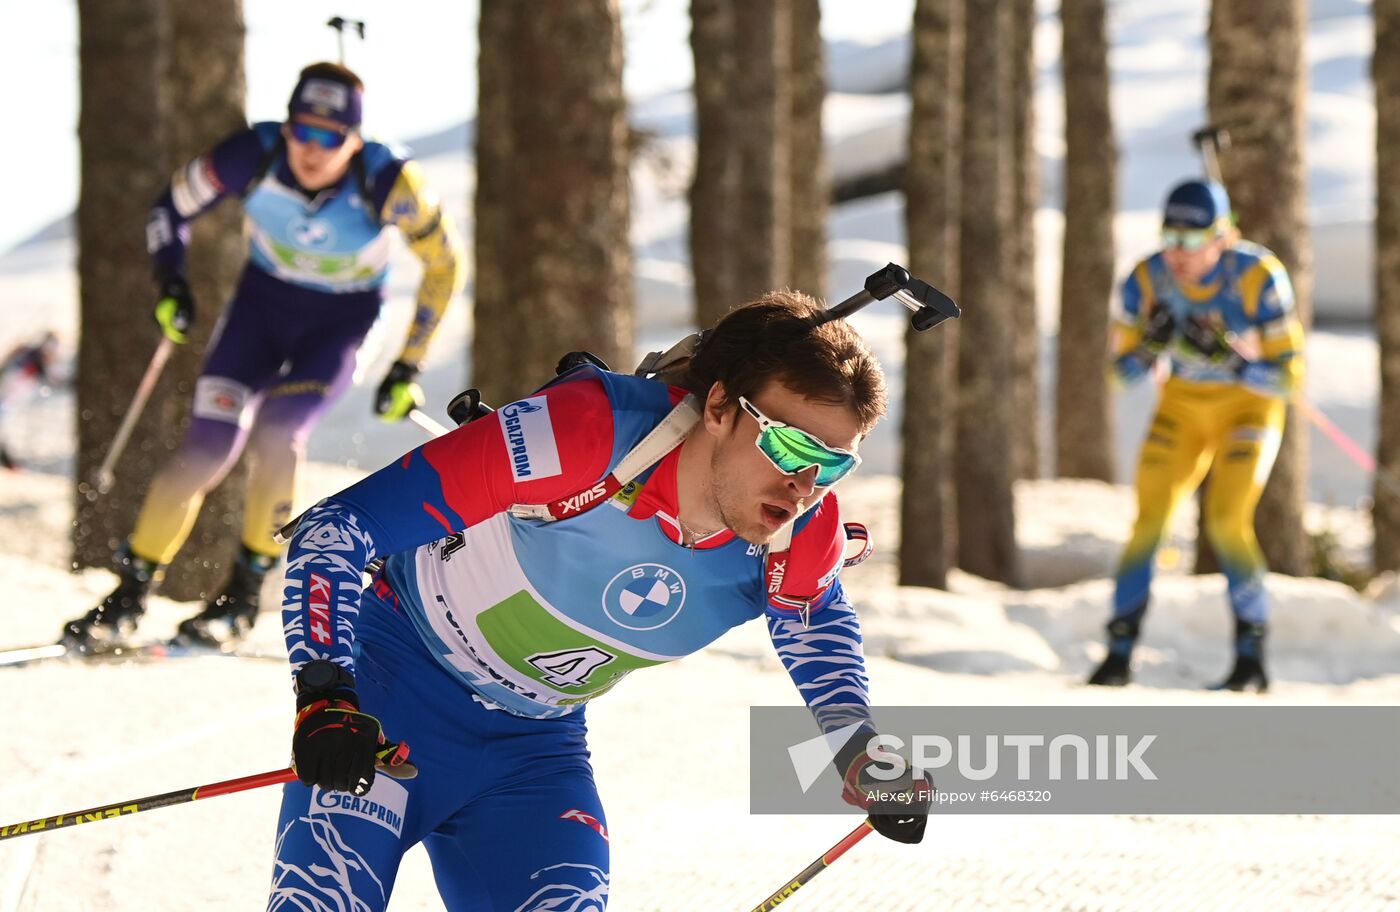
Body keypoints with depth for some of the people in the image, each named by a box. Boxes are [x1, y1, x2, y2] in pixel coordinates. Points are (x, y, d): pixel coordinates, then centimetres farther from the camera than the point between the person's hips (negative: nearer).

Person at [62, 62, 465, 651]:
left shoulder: (387, 181, -28)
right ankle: (128, 598, 1)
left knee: (276, 435, -25)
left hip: (341, 321, -2)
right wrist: (170, 283, -19)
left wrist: (408, 368, -11)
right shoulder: (255, 156, -24)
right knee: (205, 453, -12)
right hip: (263, 300, 2)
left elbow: (443, 263, -12)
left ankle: (243, 596, -6)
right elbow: (172, 208, -5)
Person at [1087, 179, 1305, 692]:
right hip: (1182, 406, 3)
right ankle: (1119, 655, 3)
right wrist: (1154, 344, -28)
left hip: (1249, 405, -3)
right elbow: (1125, 369, -6)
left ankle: (1251, 658, -7)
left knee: (1227, 523, -19)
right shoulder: (1147, 279, -17)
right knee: (1148, 523, -7)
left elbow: (1289, 377, -24)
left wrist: (1224, 357, -38)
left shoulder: (1258, 277, -26)